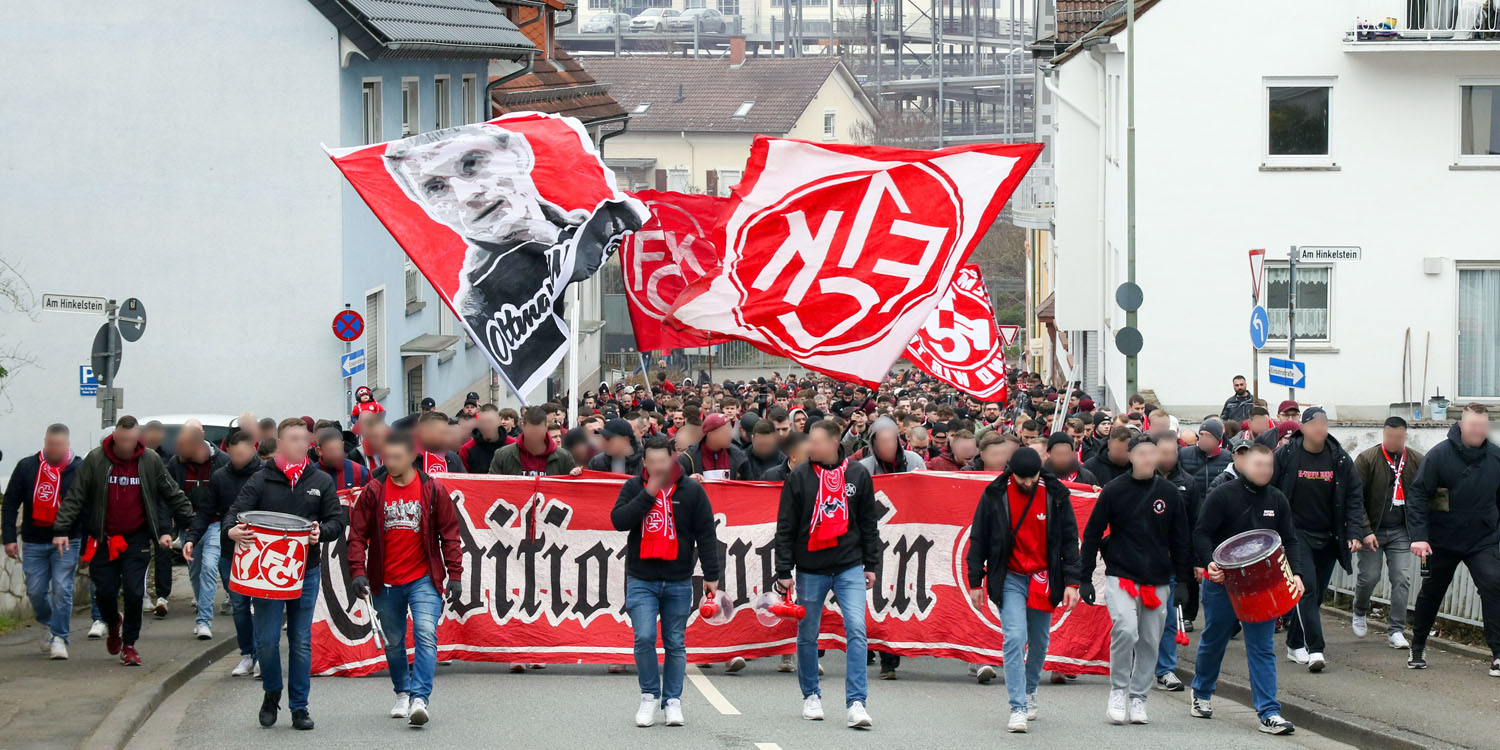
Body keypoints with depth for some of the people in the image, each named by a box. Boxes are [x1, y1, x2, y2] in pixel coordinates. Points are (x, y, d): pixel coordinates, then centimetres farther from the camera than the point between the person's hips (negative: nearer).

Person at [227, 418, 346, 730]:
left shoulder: (321, 482, 6)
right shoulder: (261, 481, 0)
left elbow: (339, 519, 3)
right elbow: (236, 512, -5)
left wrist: (321, 532, -19)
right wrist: (233, 530, -28)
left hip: (307, 572, 1)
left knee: (301, 642, 5)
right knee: (266, 640, -4)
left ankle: (299, 707, 15)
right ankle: (272, 693, 22)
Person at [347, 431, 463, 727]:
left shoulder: (433, 490, -2)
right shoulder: (373, 491, -1)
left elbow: (449, 534, 3)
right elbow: (358, 534, 2)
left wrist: (454, 575, -1)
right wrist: (357, 570, -10)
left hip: (424, 580, -2)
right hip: (385, 583, 2)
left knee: (425, 634, -19)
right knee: (393, 641, 14)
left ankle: (420, 699, -22)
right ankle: (403, 693, 33)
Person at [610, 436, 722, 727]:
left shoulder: (692, 490, -1)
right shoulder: (633, 487, 2)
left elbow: (706, 535, 1)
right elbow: (618, 521, -13)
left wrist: (711, 575, -4)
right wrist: (649, 493, -18)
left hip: (679, 582, 0)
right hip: (641, 580, 0)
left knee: (675, 644, 5)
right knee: (644, 638, -11)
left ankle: (673, 700, 16)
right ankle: (649, 695, 6)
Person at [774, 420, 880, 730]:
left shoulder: (858, 474, 3)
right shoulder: (798, 477, -1)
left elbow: (868, 523, 10)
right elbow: (785, 528, 0)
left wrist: (871, 565, 7)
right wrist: (783, 571, -4)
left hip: (850, 567, 0)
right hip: (811, 570, 0)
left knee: (856, 630, -13)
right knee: (807, 636, 9)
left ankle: (856, 703, -14)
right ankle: (811, 695, 27)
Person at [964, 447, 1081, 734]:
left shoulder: (1056, 495, -3)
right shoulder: (995, 496, -5)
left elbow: (1069, 539, 4)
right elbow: (979, 539, 3)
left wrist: (1072, 582, -3)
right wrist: (975, 582, 2)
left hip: (1044, 580, 2)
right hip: (1010, 579, -2)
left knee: (1039, 642, 12)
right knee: (1015, 638, -15)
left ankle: (1029, 691, 37)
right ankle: (1018, 709, -15)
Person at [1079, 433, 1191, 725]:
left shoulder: (1169, 493, 4)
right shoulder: (1114, 491, -2)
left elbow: (1180, 541, 11)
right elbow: (1092, 535, 4)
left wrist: (1183, 581, 7)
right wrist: (1085, 578, 0)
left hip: (1158, 581, 3)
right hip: (1120, 577, -3)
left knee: (1150, 641, 5)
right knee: (1126, 629, -21)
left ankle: (1138, 698, 19)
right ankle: (1118, 690, -4)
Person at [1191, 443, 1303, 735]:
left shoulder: (1276, 500, 5)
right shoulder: (1223, 495, -7)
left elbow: (1290, 540, 7)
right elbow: (1202, 533, -8)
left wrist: (1295, 573, -7)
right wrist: (1208, 563, -24)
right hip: (1221, 582, -2)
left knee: (1263, 648, -3)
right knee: (1213, 641, 13)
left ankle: (1269, 713, -5)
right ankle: (1202, 694, 37)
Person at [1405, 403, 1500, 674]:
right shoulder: (1439, 455, -13)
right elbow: (1418, 495, -12)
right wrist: (1418, 535, -20)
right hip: (1442, 540, -1)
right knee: (1431, 592, 13)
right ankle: (1418, 648, 32)